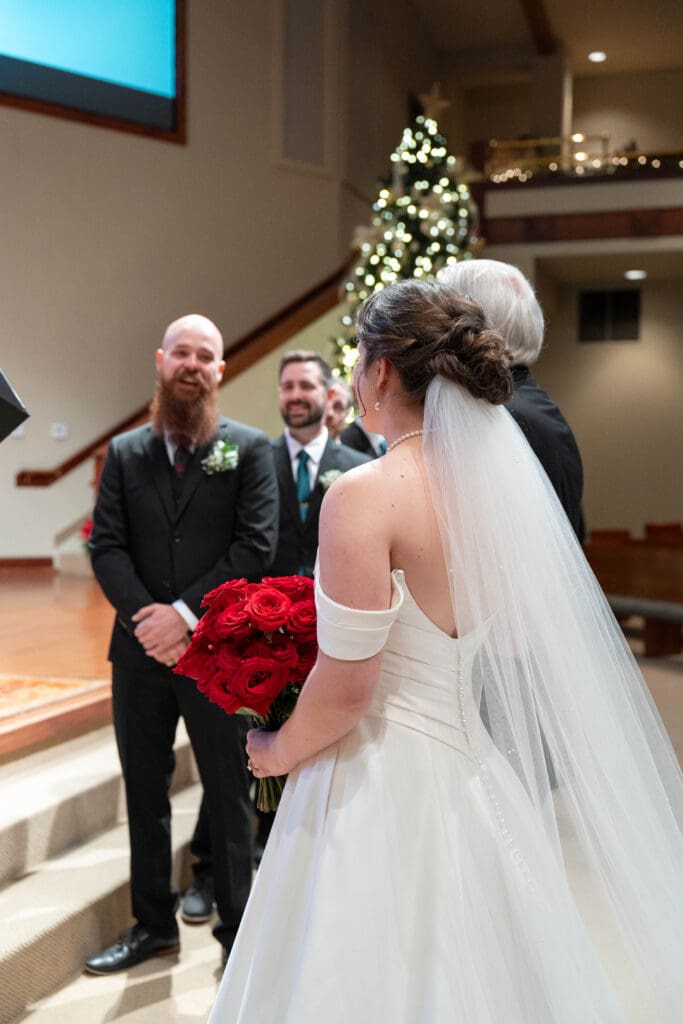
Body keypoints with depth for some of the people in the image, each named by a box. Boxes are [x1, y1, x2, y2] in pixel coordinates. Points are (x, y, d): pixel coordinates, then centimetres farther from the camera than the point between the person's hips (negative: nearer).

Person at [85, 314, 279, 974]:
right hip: (139, 648, 4)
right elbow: (106, 547, 2)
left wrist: (187, 613, -15)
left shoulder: (249, 448, 0)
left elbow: (256, 546, -9)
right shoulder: (125, 452, 9)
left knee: (229, 797, 7)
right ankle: (152, 924, 30)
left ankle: (237, 928, 23)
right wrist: (144, 617, -13)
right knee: (144, 793, 14)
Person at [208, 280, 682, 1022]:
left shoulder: (365, 494, -19)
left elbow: (347, 687, -19)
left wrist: (278, 752, -1)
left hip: (383, 782, -6)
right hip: (477, 775, 7)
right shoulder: (500, 481, 1)